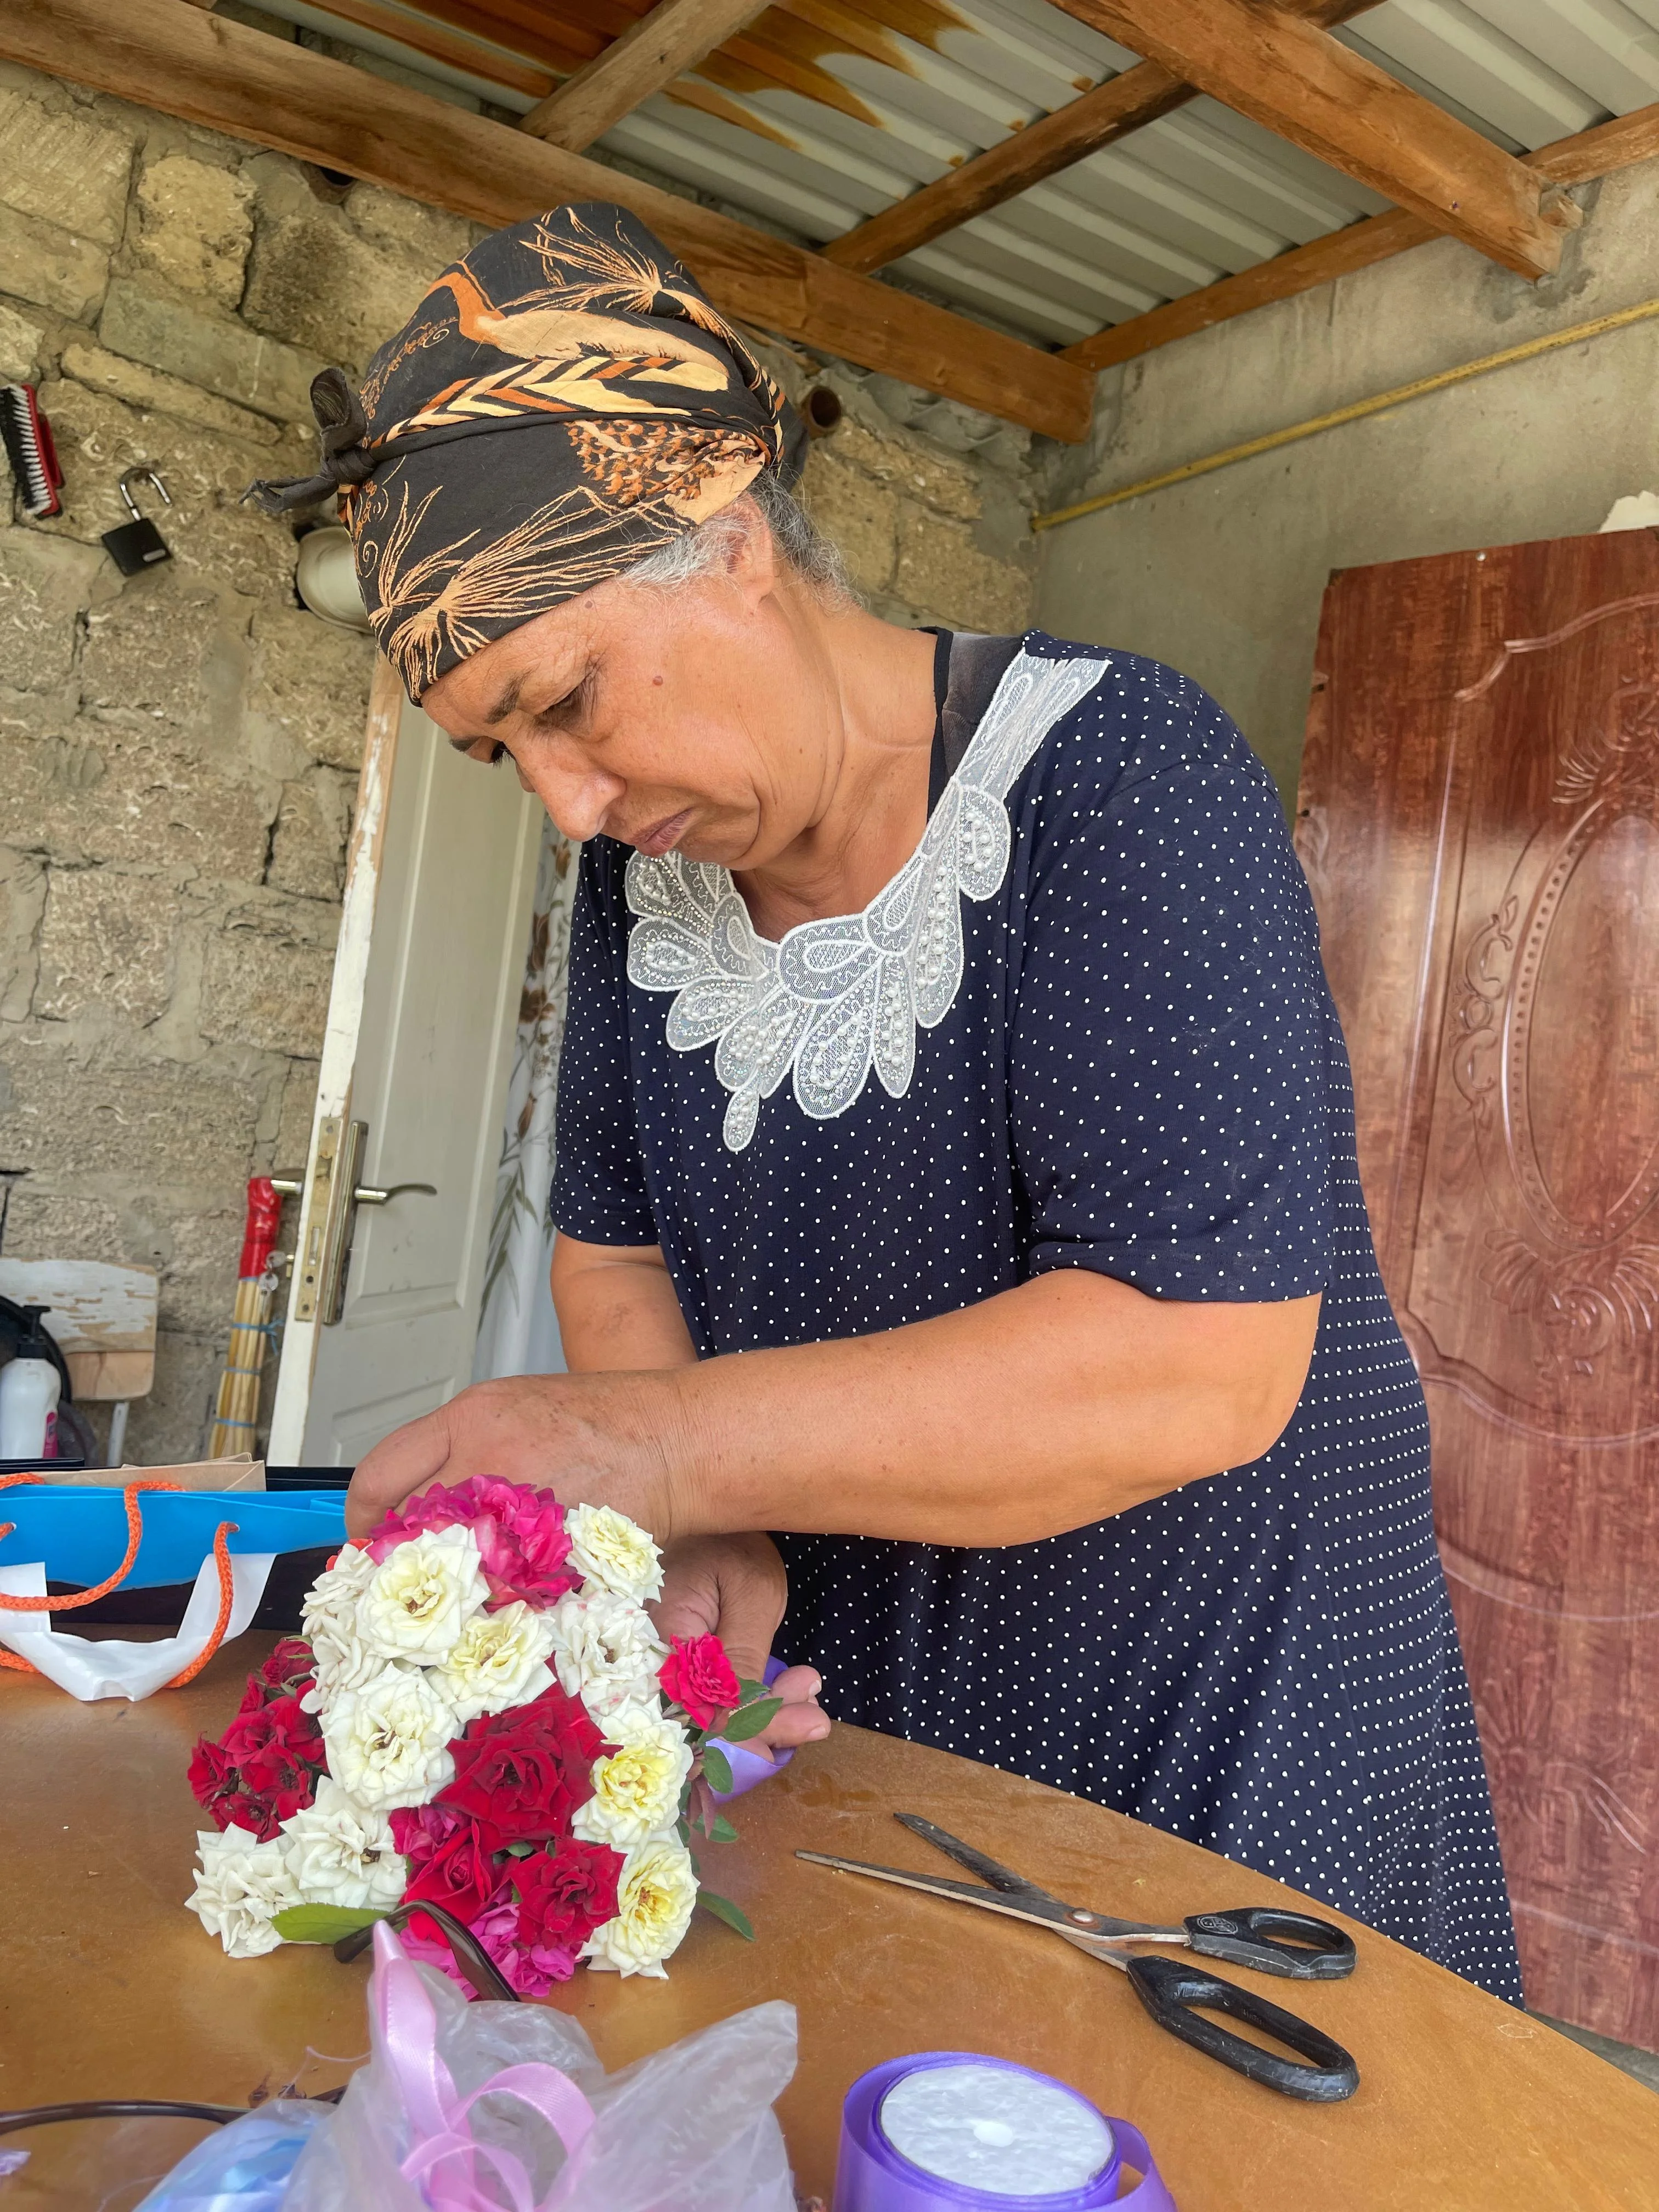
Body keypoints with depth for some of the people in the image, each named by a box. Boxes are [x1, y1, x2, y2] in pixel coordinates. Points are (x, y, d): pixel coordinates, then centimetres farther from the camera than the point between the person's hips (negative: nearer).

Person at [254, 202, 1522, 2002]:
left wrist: (670, 1445, -30)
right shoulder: (646, 863, -1)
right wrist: (714, 1542, -12)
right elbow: (611, 1251, 5)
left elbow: (1205, 1360, -29)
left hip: (1211, 1724, -5)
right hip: (828, 1705, 6)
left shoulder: (1115, 777, -22)